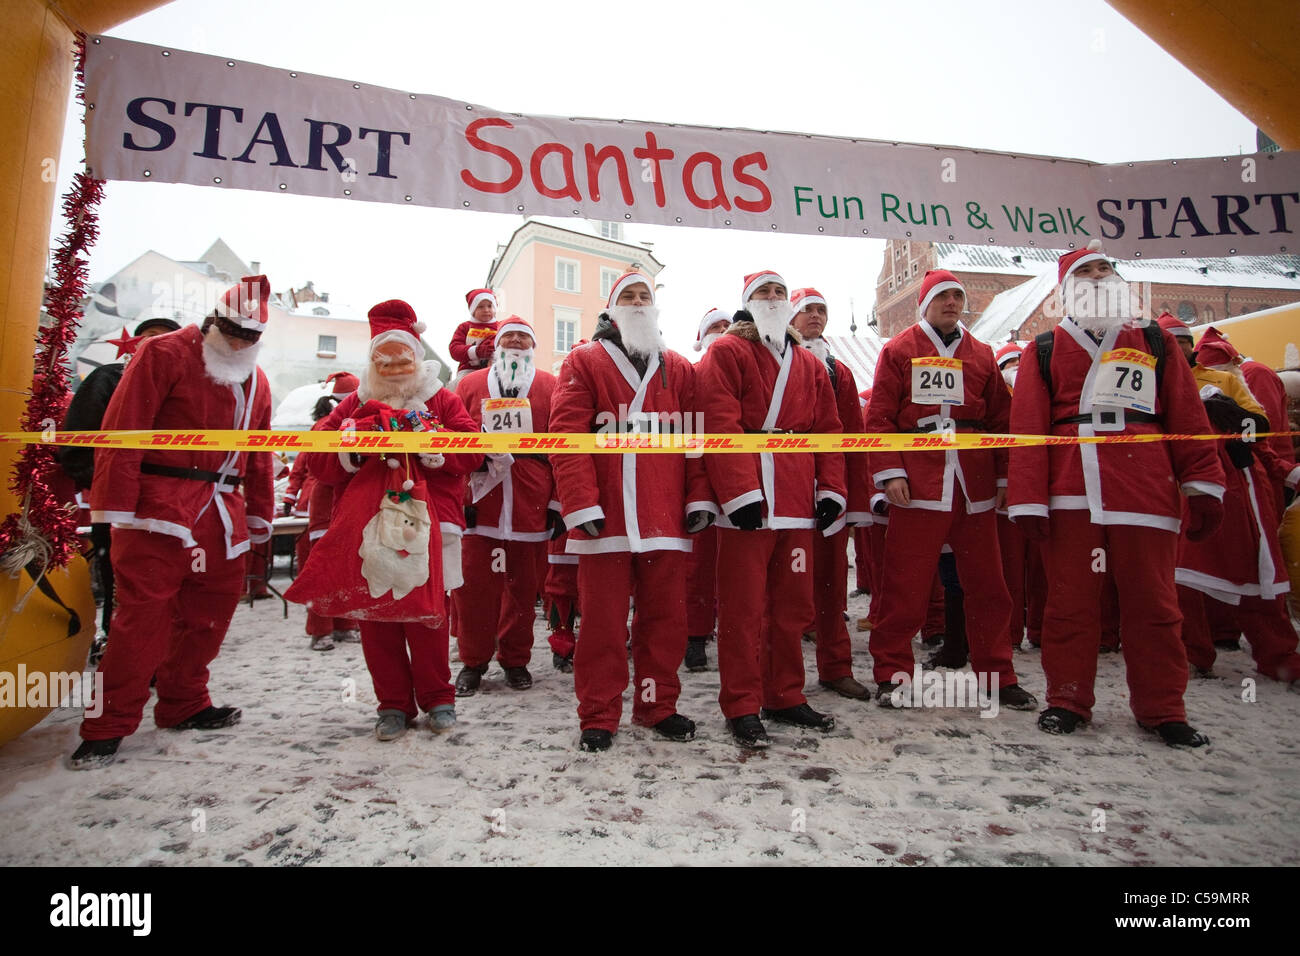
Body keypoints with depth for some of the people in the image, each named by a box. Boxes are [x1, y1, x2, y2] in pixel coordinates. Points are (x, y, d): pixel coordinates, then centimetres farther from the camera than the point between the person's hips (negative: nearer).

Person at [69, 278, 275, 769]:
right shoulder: (164, 354, -4)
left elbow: (259, 455, 21)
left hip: (223, 513, 7)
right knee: (144, 615, -7)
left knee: (210, 610, 10)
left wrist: (260, 515, 18)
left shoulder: (256, 382, 16)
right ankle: (108, 727, 5)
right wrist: (116, 506, -15)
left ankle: (184, 705, 26)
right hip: (160, 505, -6)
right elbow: (122, 431, -10)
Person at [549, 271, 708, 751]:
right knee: (602, 621, 2)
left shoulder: (679, 369, 17)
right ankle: (599, 717, 15)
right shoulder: (584, 362, 7)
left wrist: (699, 496, 1)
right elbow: (567, 437, -3)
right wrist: (581, 504, -12)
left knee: (666, 616, 8)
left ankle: (658, 706, 23)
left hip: (666, 518, 3)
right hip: (605, 519, -3)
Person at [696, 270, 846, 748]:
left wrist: (831, 488, 5)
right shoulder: (727, 352, 1)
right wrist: (740, 490, -19)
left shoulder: (809, 364, 20)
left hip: (797, 502, 6)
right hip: (747, 501, -6)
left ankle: (785, 697, 24)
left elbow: (829, 430, 16)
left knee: (792, 604, 11)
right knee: (744, 607, -2)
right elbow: (720, 425, -10)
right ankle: (742, 707, 8)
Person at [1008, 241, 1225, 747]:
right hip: (1070, 495, -1)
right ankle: (1067, 701, 15)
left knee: (1152, 602, 4)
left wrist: (1203, 486, 3)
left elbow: (1188, 417, 12)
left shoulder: (1155, 343, 18)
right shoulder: (1044, 350, 13)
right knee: (1070, 601, 3)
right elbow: (1027, 428, 5)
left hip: (1146, 491, 1)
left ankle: (1162, 709, 17)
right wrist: (1028, 500, -3)